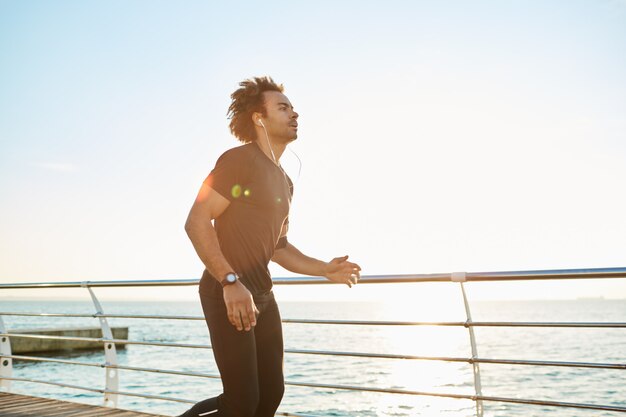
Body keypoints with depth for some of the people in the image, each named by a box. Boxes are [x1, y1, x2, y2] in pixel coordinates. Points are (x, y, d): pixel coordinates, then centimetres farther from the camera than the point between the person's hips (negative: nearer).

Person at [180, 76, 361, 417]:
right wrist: (231, 282, -26)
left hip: (262, 296, 9)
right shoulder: (239, 160, -9)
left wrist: (325, 270, 9)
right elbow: (196, 222, -18)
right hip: (227, 293, -9)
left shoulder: (284, 182, 18)